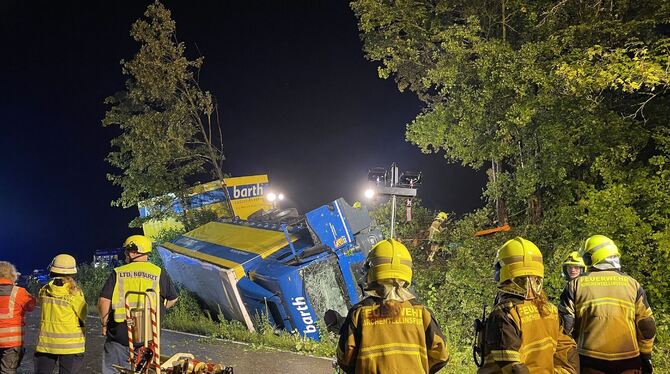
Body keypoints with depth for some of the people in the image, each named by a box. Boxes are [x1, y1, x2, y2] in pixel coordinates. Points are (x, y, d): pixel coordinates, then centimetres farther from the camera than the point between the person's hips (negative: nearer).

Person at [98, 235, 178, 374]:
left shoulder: (117, 273, -1)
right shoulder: (159, 274, 2)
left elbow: (103, 301, -6)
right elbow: (172, 299, 12)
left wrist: (105, 323, 7)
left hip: (119, 332, -1)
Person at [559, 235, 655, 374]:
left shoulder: (576, 285, -2)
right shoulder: (632, 284, 3)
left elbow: (565, 325, -4)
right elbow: (647, 326, 4)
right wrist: (646, 355, 14)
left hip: (590, 361, -1)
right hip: (628, 361, 1)